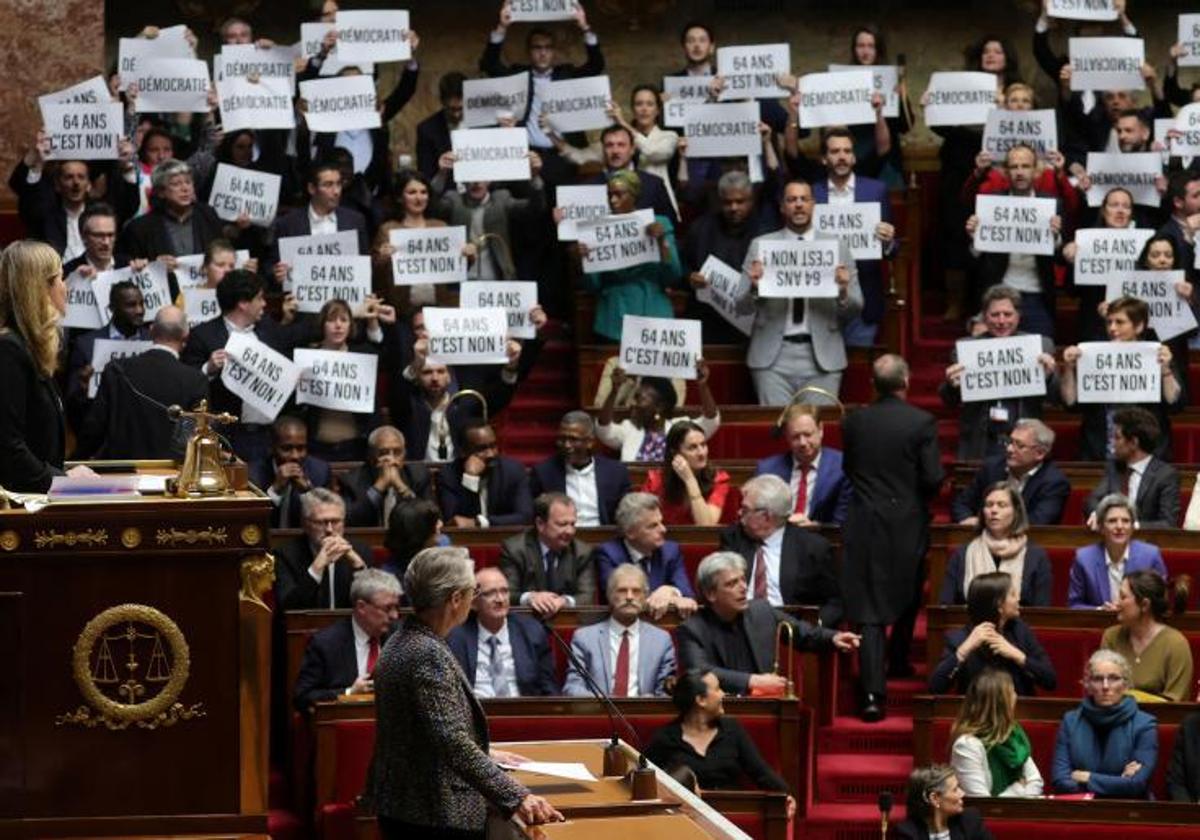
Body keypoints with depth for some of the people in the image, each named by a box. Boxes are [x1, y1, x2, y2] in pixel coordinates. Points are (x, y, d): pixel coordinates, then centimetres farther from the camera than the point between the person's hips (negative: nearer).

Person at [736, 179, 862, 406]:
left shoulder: (837, 247, 8)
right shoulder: (760, 246, 7)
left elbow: (855, 309, 8)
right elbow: (742, 307, 5)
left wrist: (843, 293, -14)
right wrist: (754, 288, -16)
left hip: (822, 355, 0)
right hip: (774, 354, 0)